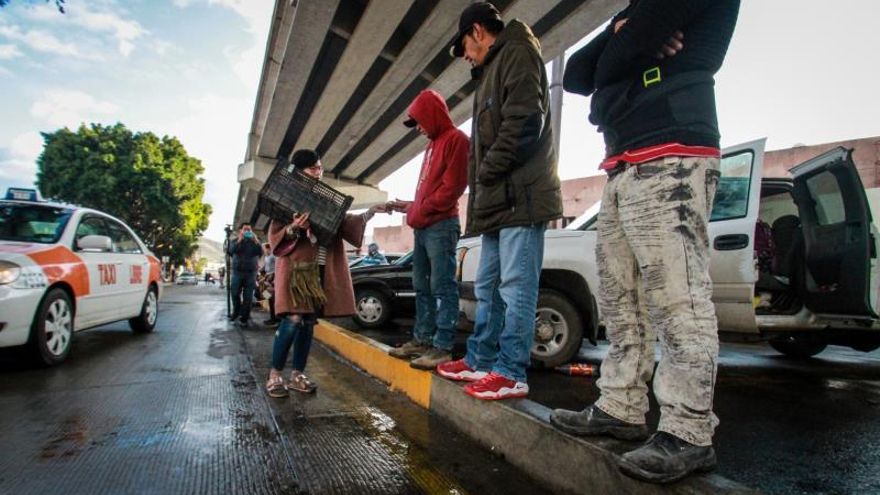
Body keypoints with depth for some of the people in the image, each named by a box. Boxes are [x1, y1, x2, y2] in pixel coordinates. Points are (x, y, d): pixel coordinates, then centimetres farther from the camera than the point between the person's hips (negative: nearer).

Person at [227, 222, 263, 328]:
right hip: (237, 272, 1)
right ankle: (236, 314, 25)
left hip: (251, 272, 0)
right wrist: (239, 240, -17)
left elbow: (260, 252, -7)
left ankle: (244, 318, 0)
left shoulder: (254, 242, 10)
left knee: (248, 297, -3)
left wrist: (256, 240, -17)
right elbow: (231, 251, -10)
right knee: (235, 294, 4)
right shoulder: (235, 241, 11)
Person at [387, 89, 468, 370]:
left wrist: (421, 209, -9)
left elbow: (453, 186, -13)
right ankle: (422, 340, 15)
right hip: (423, 227, 10)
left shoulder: (455, 139, -3)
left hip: (441, 225, -9)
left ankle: (442, 348, -8)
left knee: (442, 287, -9)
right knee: (422, 287, 9)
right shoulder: (433, 144, 25)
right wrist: (410, 207, 17)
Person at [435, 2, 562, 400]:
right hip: (498, 201, 10)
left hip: (518, 198, -10)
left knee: (515, 288, -7)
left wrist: (487, 172, -12)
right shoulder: (491, 71, 29)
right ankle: (481, 360, 23)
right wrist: (480, 186, 15)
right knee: (488, 288, 13)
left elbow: (523, 122, -17)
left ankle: (511, 374, 0)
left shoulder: (516, 55, -1)